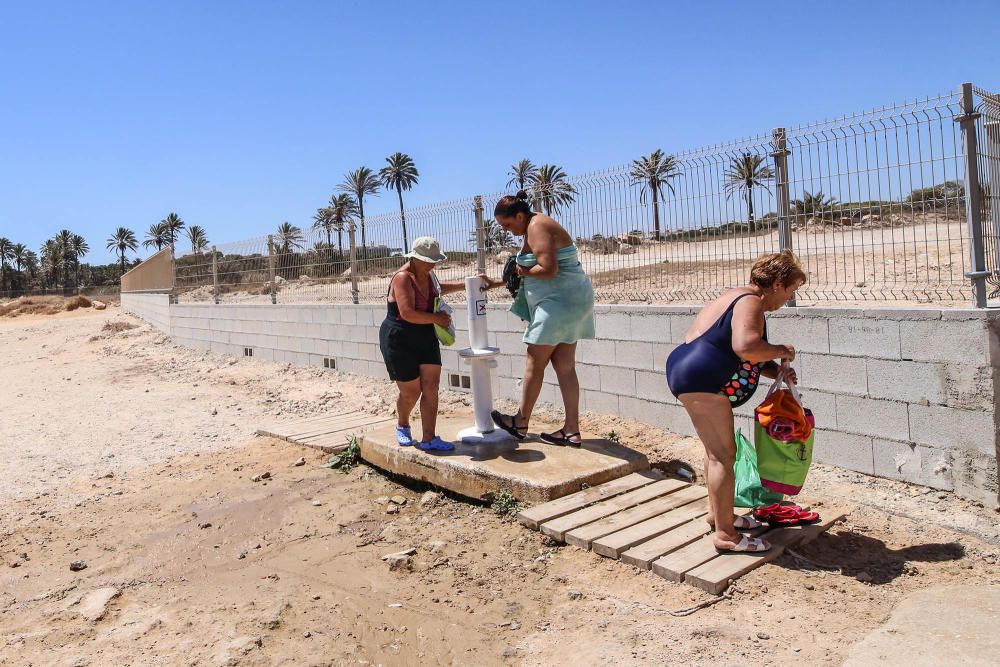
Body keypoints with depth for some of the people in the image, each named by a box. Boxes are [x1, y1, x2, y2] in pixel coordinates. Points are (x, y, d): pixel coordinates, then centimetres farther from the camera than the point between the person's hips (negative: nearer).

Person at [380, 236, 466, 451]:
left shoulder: (427, 274, 6)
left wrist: (464, 286, 21)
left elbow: (438, 289, 29)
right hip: (400, 341, -7)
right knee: (411, 392, 1)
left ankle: (429, 438, 2)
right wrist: (437, 318, -21)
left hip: (426, 339, 7)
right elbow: (407, 313, -31)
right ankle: (402, 426, 31)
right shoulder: (402, 278, -21)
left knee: (431, 386, -2)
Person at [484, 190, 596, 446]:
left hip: (559, 301, -10)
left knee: (534, 363, 0)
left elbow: (548, 269, -25)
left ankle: (520, 424, 12)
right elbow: (530, 270, 25)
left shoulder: (537, 227, -14)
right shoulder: (534, 226, 18)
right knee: (564, 366, 8)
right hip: (569, 300, 10)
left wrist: (522, 271, -9)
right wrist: (499, 282, 18)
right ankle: (572, 430, 10)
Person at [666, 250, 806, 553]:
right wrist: (781, 351, -15)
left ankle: (718, 513, 36)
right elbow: (746, 347, -34)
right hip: (701, 382, -11)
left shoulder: (744, 299, 18)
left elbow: (745, 357, 22)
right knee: (724, 455, -7)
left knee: (716, 452, 21)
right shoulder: (750, 303, -15)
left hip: (692, 377, 11)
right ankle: (726, 535, 0)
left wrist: (778, 370, 7)